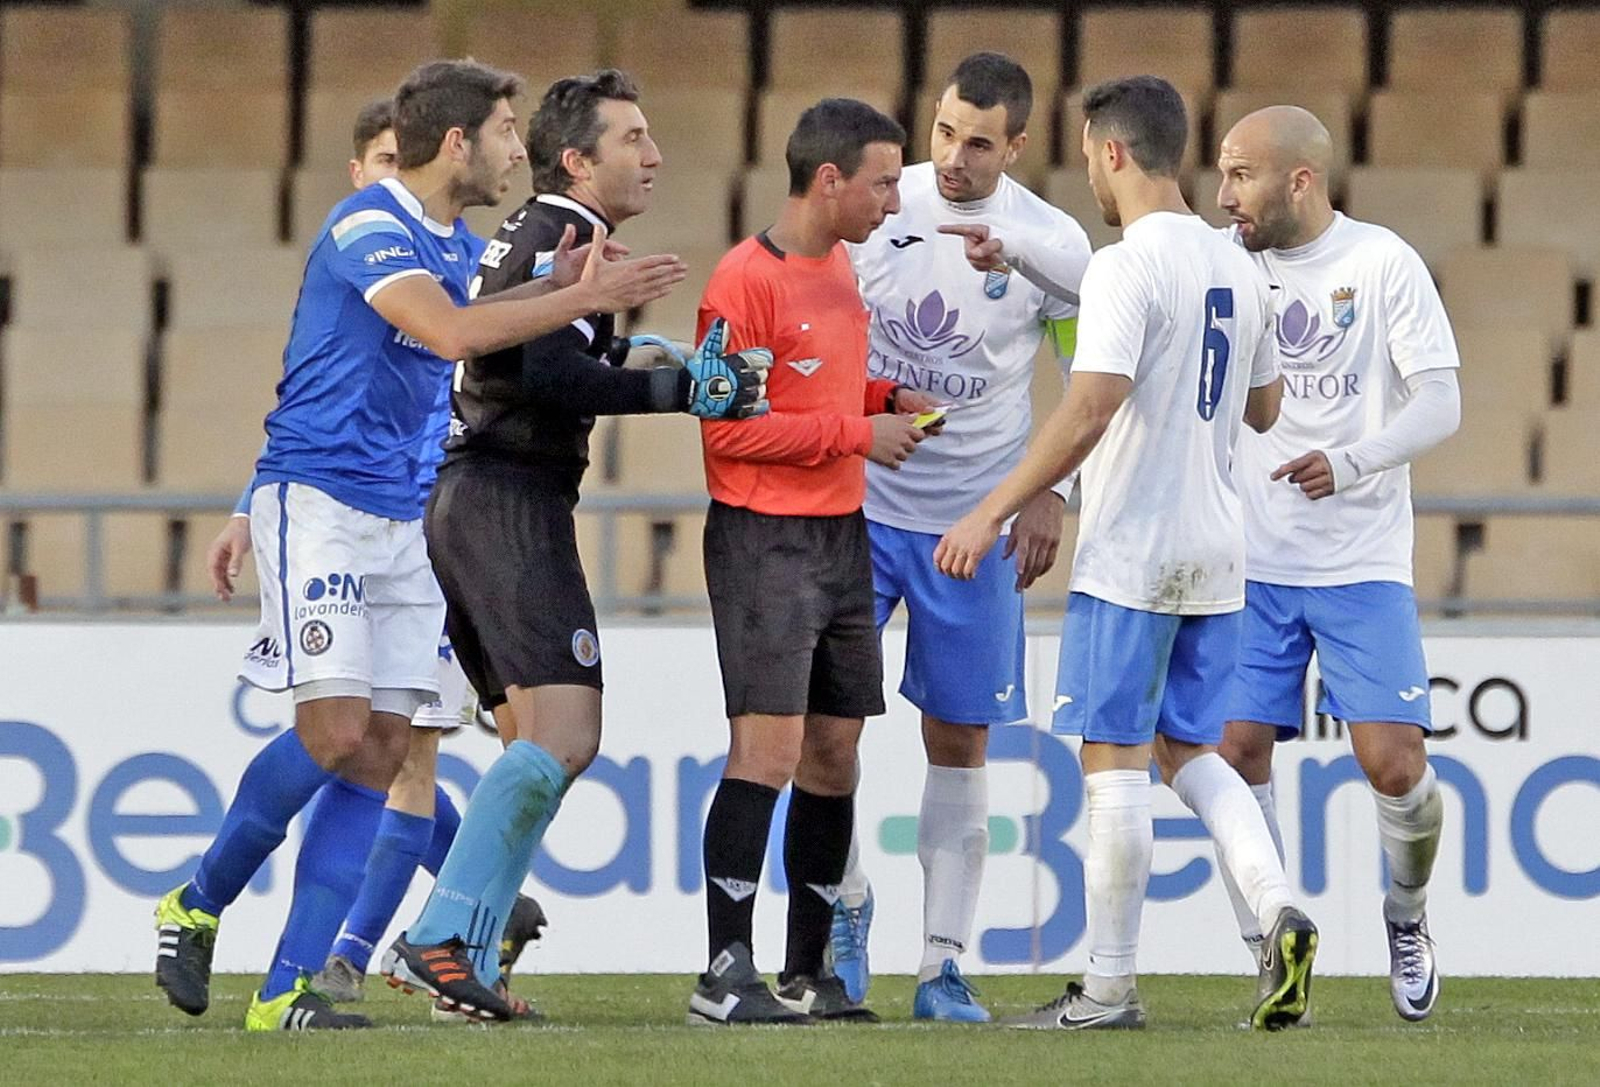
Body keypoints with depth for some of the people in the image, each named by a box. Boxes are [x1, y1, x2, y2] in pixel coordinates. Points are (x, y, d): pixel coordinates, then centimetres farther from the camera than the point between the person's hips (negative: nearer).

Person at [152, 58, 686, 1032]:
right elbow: (453, 333, -29)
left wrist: (561, 290, 6)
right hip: (316, 501, -8)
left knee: (383, 752, -1)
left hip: (404, 518, 8)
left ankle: (288, 989, -1)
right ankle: (198, 904, 6)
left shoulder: (459, 247, 13)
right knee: (335, 731, -16)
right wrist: (587, 298, -26)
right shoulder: (368, 228, -14)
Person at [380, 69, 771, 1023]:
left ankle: (461, 954, 7)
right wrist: (685, 389, -22)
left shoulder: (525, 237, 21)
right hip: (512, 506, -11)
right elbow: (552, 378, -23)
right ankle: (444, 938, -21)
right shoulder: (563, 242, -10)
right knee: (564, 736, -17)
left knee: (541, 742, 11)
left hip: (467, 503, 11)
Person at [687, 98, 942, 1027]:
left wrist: (891, 400, 9)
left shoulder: (840, 268, 14)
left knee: (834, 754, 8)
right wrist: (857, 431, -14)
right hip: (766, 539, -9)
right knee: (769, 749, -13)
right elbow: (728, 427, -17)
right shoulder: (748, 280, -13)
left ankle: (809, 973, 14)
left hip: (843, 534, 9)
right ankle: (726, 977, -12)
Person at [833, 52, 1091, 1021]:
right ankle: (848, 903, 15)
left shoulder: (1053, 244, -5)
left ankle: (944, 966, 6)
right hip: (859, 505, 0)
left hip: (975, 524, 0)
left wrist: (1053, 494, -3)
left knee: (960, 741, 1)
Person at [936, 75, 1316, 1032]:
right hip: (1217, 553, 8)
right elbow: (1266, 407, 19)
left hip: (1130, 553, -8)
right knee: (1189, 748, 15)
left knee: (1114, 758, -1)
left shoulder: (1127, 269, -14)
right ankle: (1278, 908, -6)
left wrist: (994, 513, -18)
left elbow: (1090, 413, -22)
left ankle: (1110, 987, 2)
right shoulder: (1238, 269, 10)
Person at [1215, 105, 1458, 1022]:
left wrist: (1351, 463, -25)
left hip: (1363, 564, -3)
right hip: (1249, 564, 3)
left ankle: (1407, 918, 20)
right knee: (1237, 752, -8)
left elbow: (1441, 404, -9)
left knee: (1394, 764, -9)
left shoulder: (1383, 264, -5)